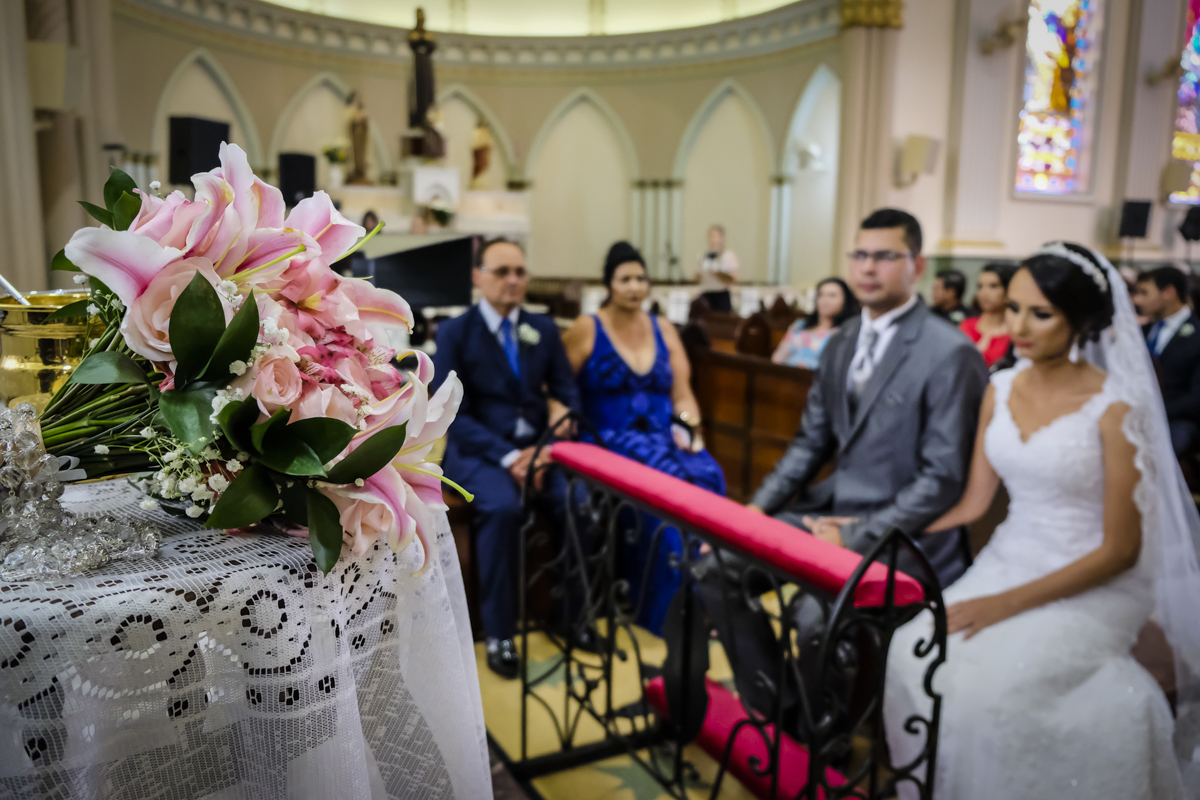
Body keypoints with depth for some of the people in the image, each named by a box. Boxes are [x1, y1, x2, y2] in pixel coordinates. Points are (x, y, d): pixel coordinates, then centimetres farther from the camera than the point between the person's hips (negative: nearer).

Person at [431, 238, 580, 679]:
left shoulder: (544, 328, 12)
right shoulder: (454, 332, 0)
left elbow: (568, 393, 10)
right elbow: (454, 415, -8)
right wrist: (508, 456, -20)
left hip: (537, 447, 4)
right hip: (477, 451, -3)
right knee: (502, 507, -34)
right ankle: (499, 633, -17)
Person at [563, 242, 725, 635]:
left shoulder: (664, 330, 18)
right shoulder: (585, 330, 5)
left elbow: (682, 395, 15)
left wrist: (687, 426, -3)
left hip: (664, 436, 4)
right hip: (612, 438, -4)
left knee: (710, 477, -28)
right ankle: (666, 613, -18)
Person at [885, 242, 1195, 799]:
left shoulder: (1115, 408, -14)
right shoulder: (1000, 389, 3)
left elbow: (1120, 549, -12)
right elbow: (973, 503, 6)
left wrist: (1010, 603, -19)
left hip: (1092, 586, -5)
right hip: (1009, 561, 5)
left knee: (994, 681, -28)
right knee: (914, 652, -19)